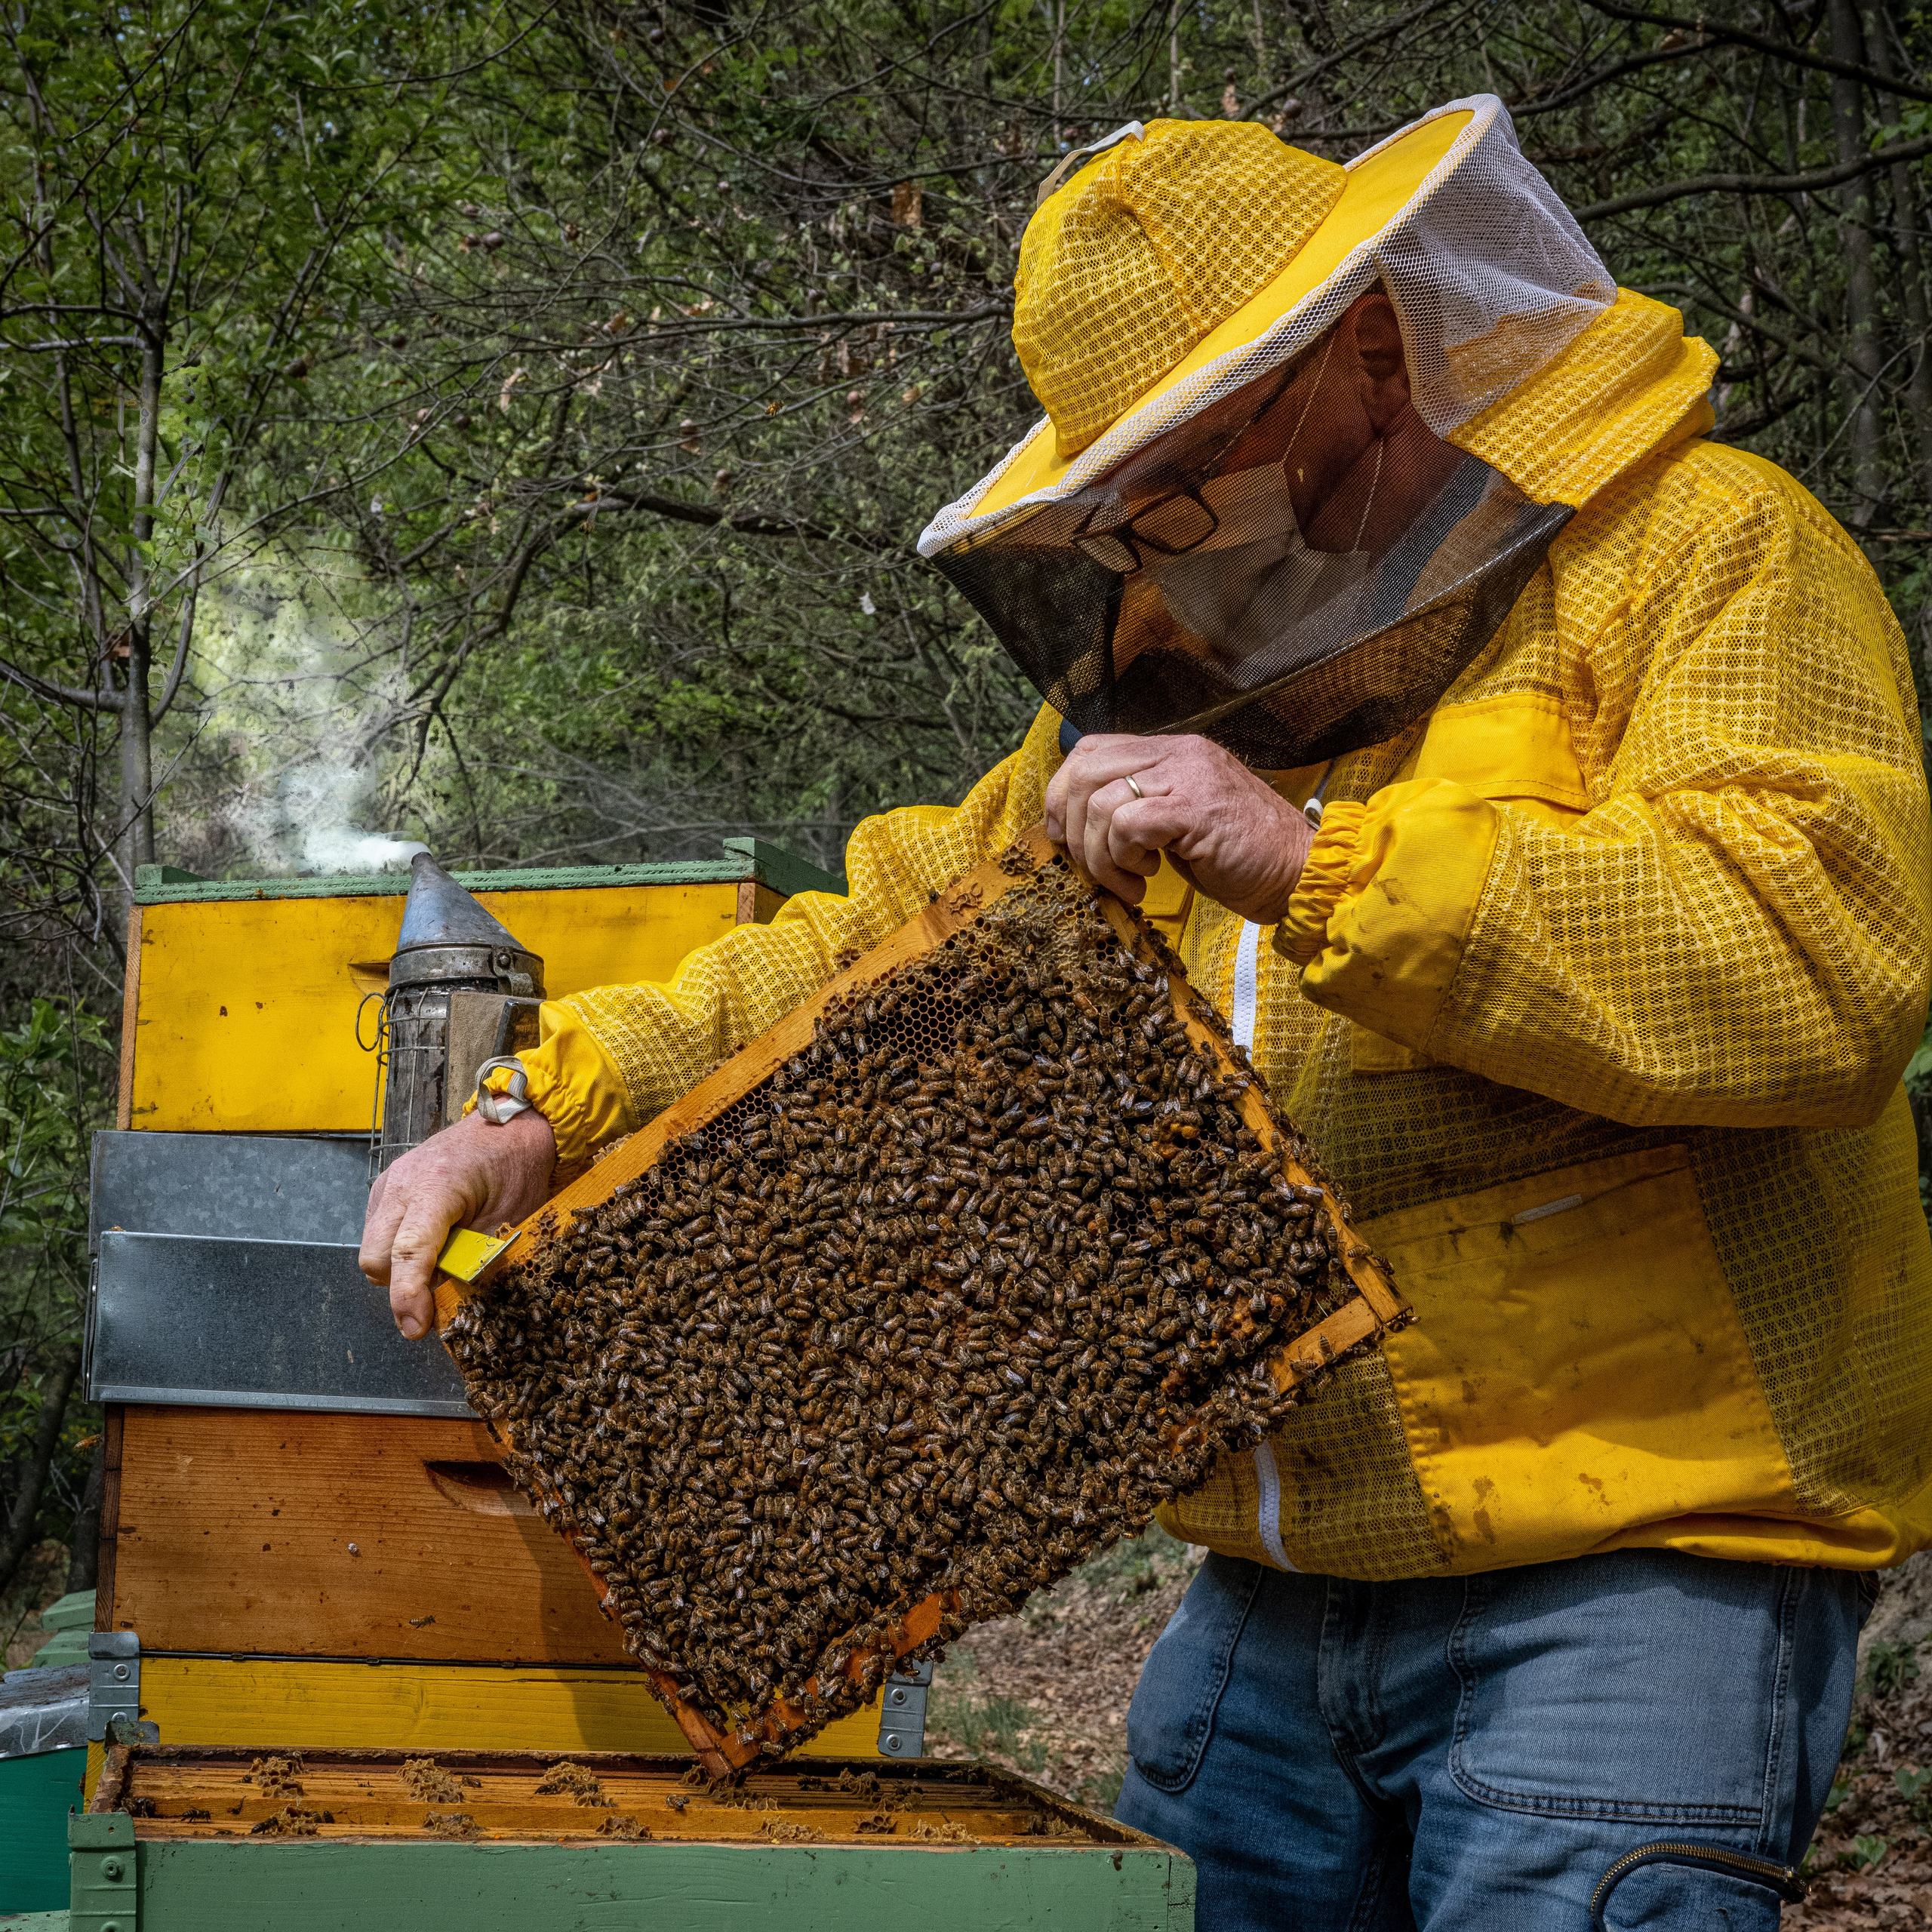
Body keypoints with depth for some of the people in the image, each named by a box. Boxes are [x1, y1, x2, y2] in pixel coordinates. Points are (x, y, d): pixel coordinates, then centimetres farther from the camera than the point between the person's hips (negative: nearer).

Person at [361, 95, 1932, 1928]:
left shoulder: (1702, 552, -5)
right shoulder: (1179, 668, 18)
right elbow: (892, 950, 20)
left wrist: (1318, 868, -23)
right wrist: (552, 1111, 5)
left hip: (1626, 1568, -6)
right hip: (1274, 1586, 6)